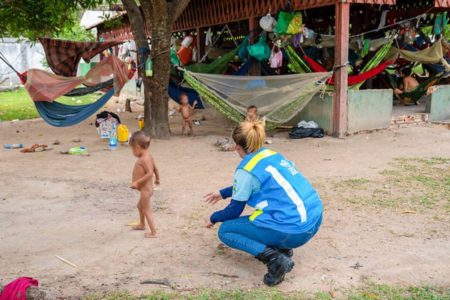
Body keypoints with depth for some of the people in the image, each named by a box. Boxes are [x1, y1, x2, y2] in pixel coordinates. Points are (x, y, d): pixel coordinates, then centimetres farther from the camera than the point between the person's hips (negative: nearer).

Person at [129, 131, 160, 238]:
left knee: (147, 210, -2)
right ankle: (142, 224, 48)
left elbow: (150, 173, -32)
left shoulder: (144, 159, -24)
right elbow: (155, 169, 14)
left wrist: (137, 182, -30)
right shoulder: (148, 156, 6)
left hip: (145, 189, -11)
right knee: (140, 205, 29)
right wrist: (157, 179, 30)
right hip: (146, 188, 11)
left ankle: (153, 232, 3)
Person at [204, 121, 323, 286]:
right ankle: (282, 248, 23)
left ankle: (275, 258, -9)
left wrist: (213, 218, 23)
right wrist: (222, 193, 41)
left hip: (294, 231, -8)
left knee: (225, 230, 9)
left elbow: (234, 211, 3)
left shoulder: (246, 170, -8)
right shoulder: (271, 155, 15)